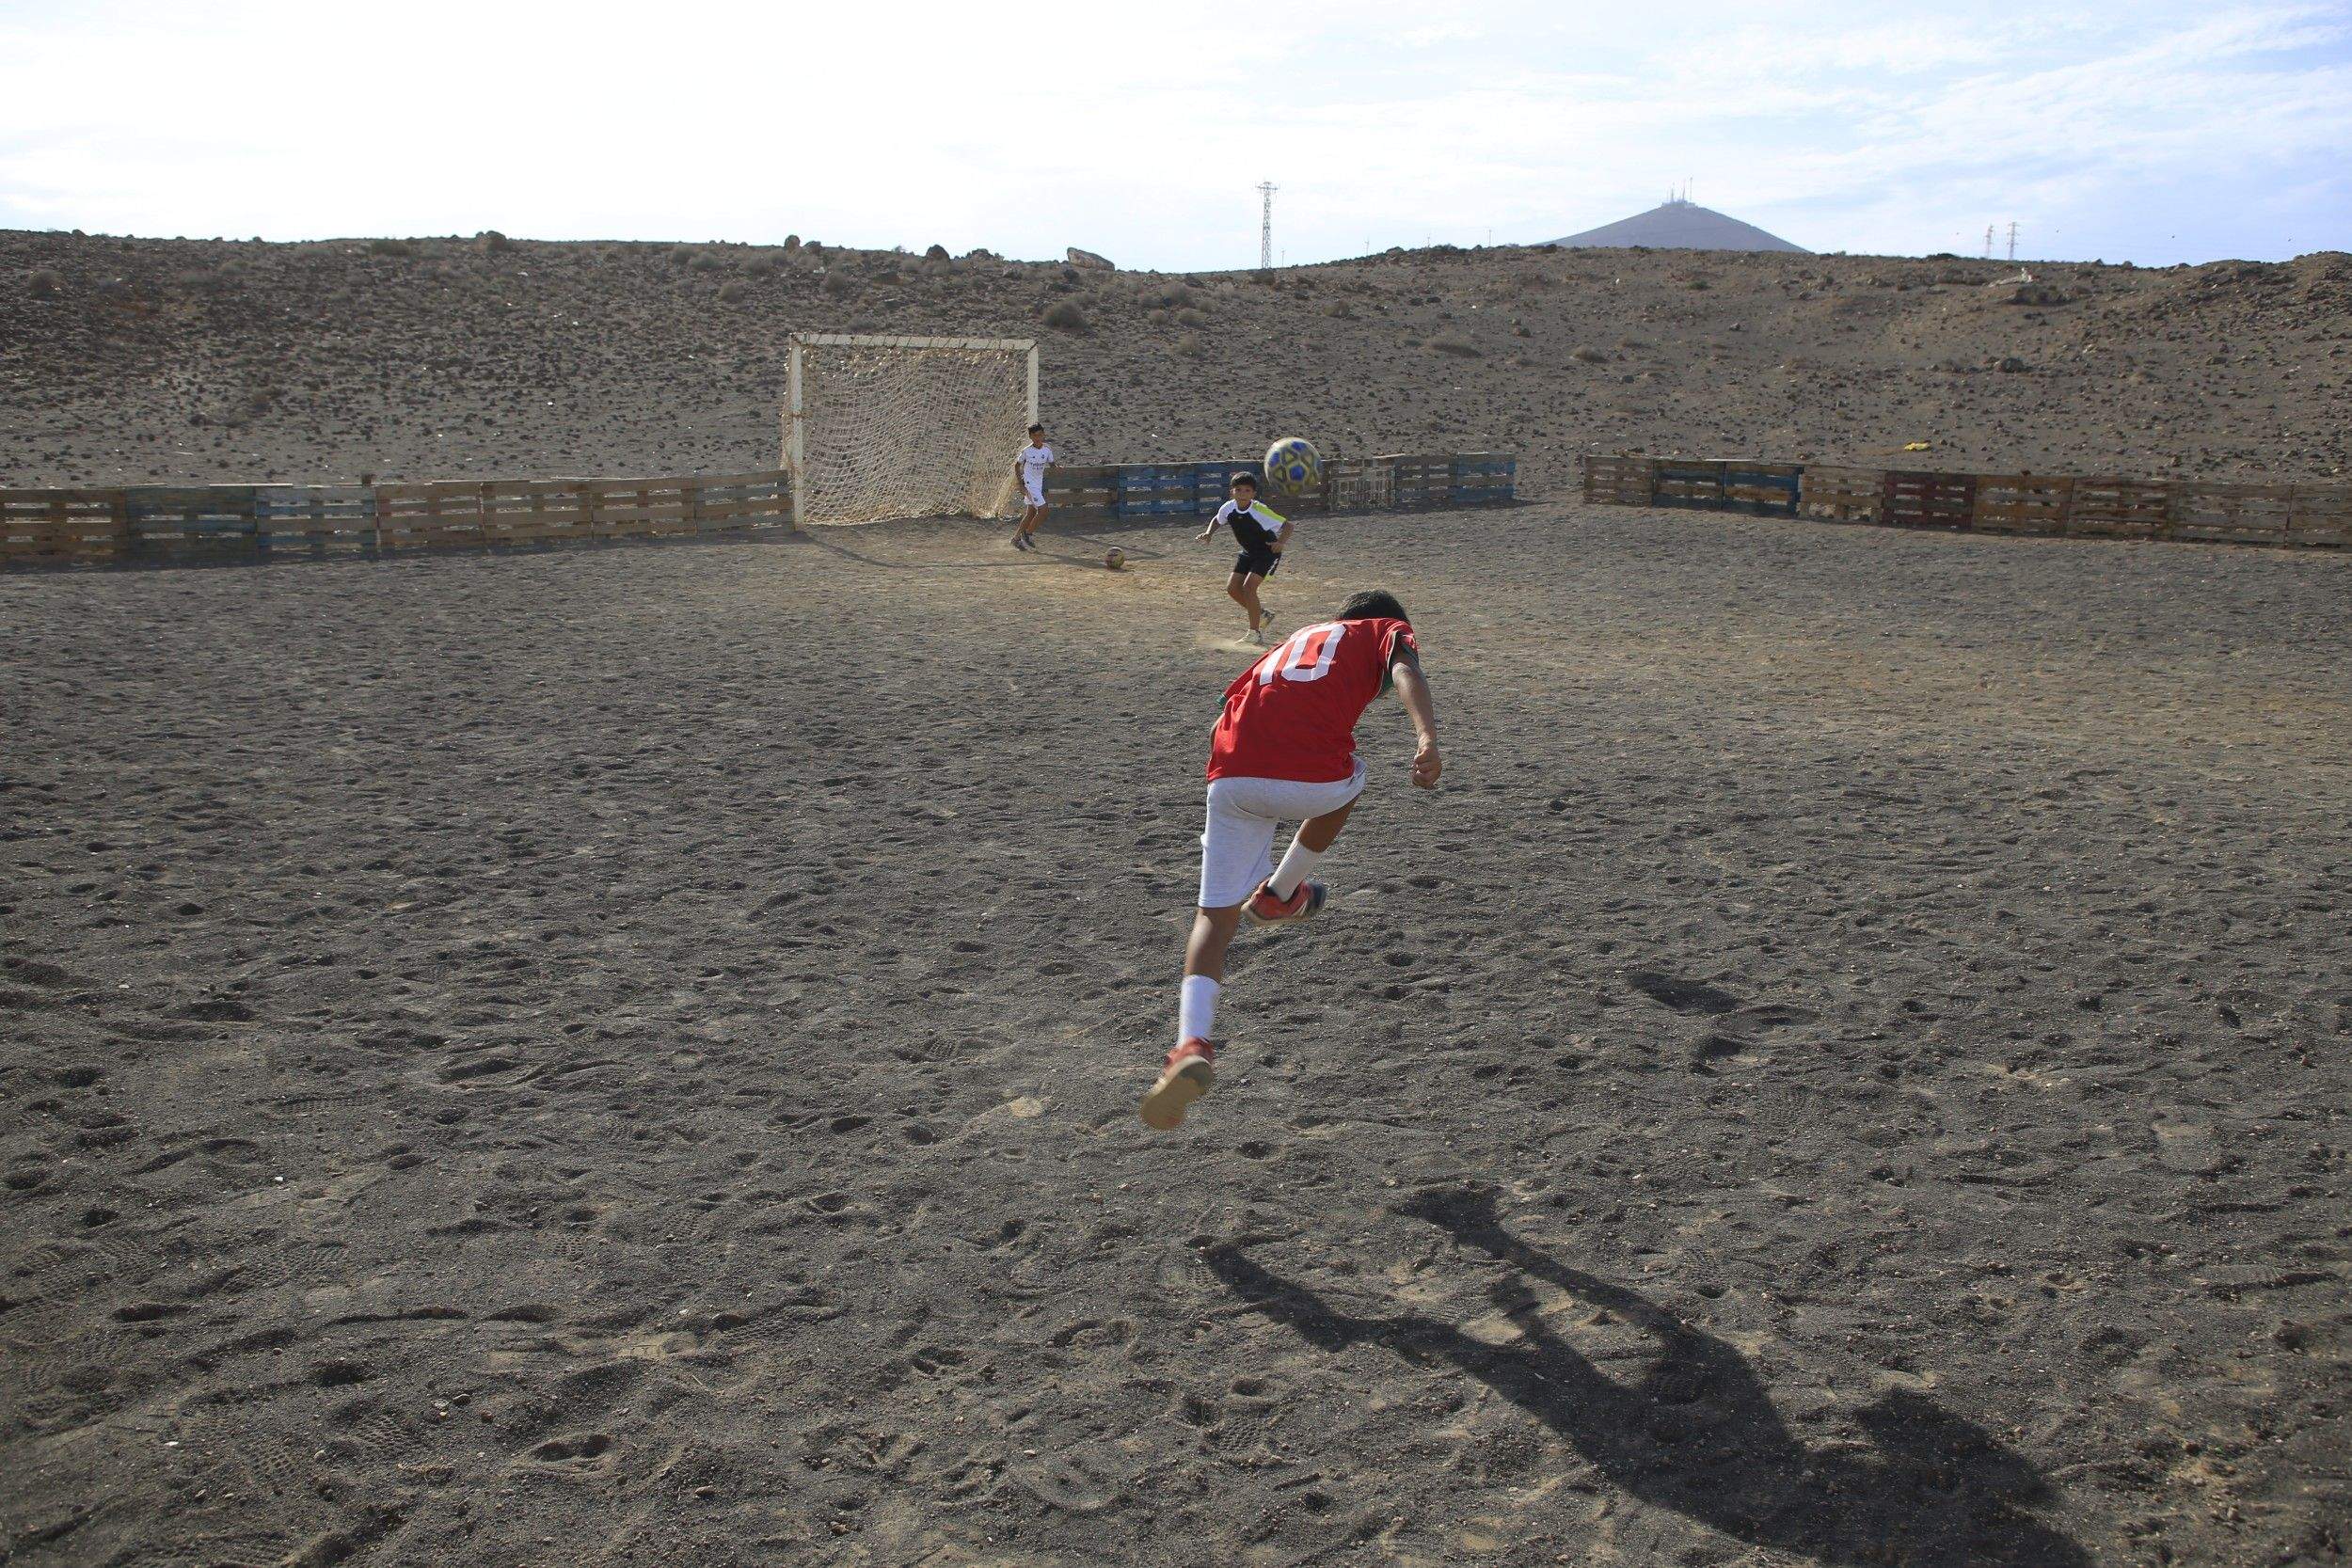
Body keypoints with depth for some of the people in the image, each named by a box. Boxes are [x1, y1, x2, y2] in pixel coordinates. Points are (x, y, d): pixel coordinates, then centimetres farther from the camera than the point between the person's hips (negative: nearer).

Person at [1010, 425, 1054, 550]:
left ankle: (1016, 538, 21)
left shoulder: (1047, 450, 1)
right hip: (1029, 485, -6)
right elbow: (1017, 466, -1)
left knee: (1031, 513, 10)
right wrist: (1021, 485, -6)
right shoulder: (1026, 451, -11)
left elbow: (1051, 465, 11)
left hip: (1039, 485, 6)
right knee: (1043, 510, -14)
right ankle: (1027, 535, -1)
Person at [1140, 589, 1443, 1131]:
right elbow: (1406, 672, -2)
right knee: (1348, 783, 34)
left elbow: (1226, 720, 35)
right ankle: (1278, 896, 43)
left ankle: (1192, 1043, -10)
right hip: (1312, 777, -4)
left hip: (1231, 778, 4)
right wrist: (1428, 738, -18)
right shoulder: (1388, 632, 23)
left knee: (1215, 915, 12)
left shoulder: (1296, 638, 37)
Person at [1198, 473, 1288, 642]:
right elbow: (1216, 520, 11)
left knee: (1248, 587, -20)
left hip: (1268, 553, -7)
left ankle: (1255, 633, -11)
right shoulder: (1228, 508, -12)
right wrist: (1208, 533, -8)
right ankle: (1261, 615, 21)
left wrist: (1280, 542, -42)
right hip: (1248, 553, 7)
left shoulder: (1260, 511, -28)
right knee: (1232, 588, 0)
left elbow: (1287, 525, -25)